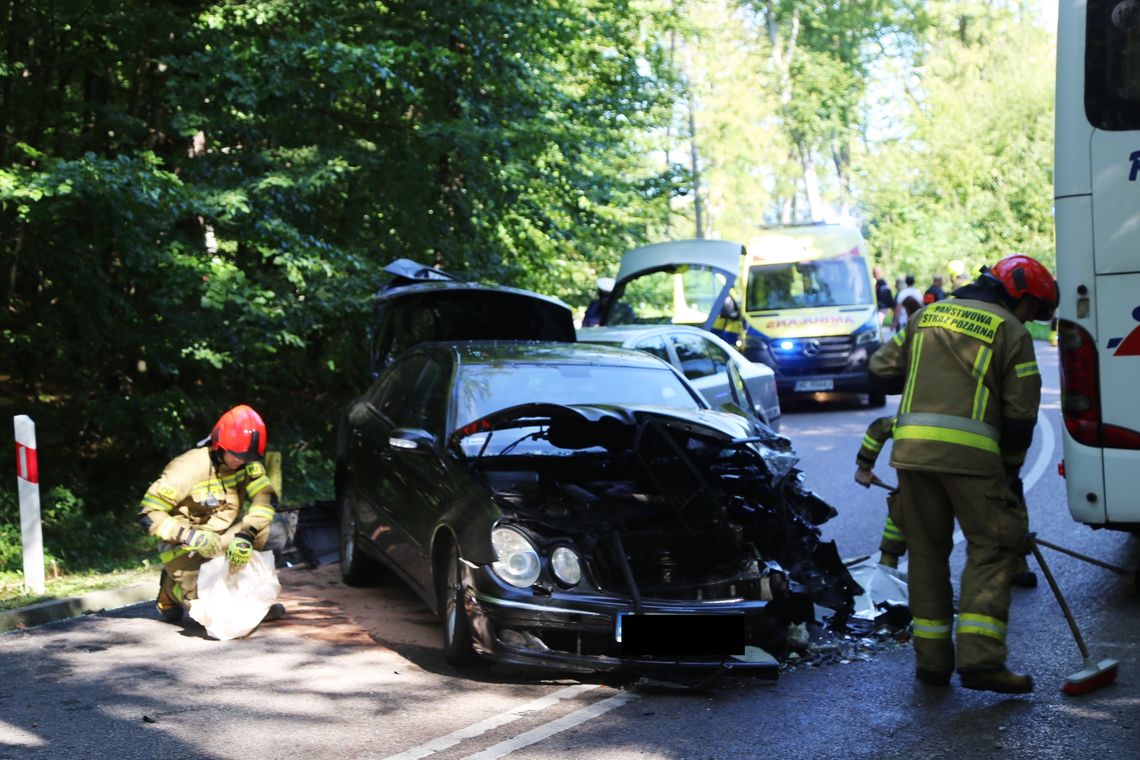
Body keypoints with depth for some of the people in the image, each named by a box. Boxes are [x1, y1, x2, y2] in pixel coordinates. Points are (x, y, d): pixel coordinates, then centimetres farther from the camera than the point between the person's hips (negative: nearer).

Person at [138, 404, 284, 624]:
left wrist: (245, 536, -36)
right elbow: (148, 513, -25)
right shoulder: (189, 468, -25)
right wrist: (191, 536, -36)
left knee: (262, 524, -19)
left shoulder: (247, 463, -8)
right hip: (184, 548, -5)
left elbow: (265, 498, -19)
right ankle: (171, 587, 13)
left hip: (221, 539, 5)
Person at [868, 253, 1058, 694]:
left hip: (913, 445, 5)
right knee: (992, 548, 2)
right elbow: (1021, 414, 2)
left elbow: (881, 374, 18)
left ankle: (932, 659, 14)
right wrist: (1012, 468, 15)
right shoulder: (1011, 331, 5)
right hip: (971, 453, -5)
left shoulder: (927, 315, 19)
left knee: (926, 550, 13)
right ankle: (980, 658, -9)